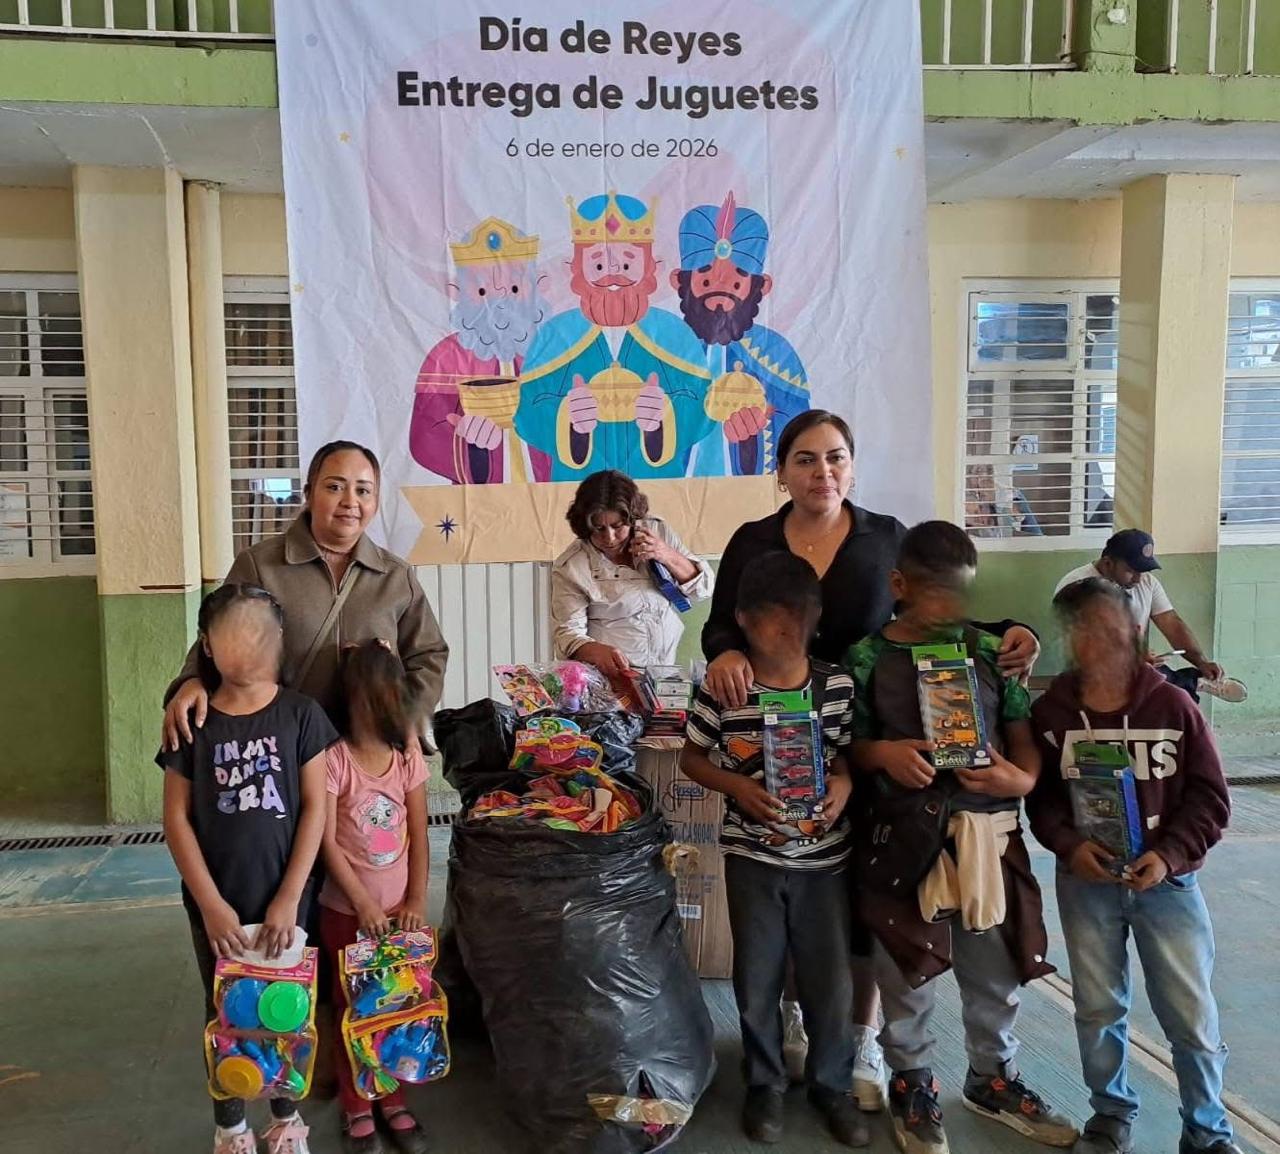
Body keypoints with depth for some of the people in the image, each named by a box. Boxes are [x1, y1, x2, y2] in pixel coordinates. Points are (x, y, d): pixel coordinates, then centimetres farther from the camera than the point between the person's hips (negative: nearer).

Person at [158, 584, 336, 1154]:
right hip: (216, 903, 1)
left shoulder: (301, 715, -7)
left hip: (284, 898, 0)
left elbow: (315, 809, -7)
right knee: (225, 1014, 14)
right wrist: (211, 904, -10)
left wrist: (289, 899, -11)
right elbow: (176, 818, -4)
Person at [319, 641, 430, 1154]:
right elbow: (327, 842, -15)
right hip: (347, 909, -3)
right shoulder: (334, 758, -16)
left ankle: (392, 1099, 29)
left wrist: (416, 900, -5)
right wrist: (363, 905, -16)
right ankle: (356, 1108, 24)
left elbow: (418, 835, 1)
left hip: (398, 905, 3)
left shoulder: (408, 755, -3)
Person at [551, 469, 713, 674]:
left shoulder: (658, 531, 2)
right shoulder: (570, 567, -8)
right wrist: (597, 652, -30)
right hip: (607, 675, -5)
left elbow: (704, 589, 6)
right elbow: (569, 632, -9)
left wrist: (668, 556, -12)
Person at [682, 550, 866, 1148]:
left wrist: (843, 786, -14)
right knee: (757, 977, 12)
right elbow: (691, 758, 0)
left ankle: (831, 1083, 33)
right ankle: (765, 1083, 34)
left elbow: (850, 753, 7)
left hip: (823, 854, 1)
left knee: (831, 978, 10)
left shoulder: (838, 685, -7)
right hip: (752, 855, -1)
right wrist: (738, 787, -16)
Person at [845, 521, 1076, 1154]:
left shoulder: (988, 650, 3)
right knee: (909, 977, 10)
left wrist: (1020, 778, -13)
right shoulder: (867, 658, -4)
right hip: (905, 838, -3)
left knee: (996, 972, 17)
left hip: (988, 832, 3)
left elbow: (1023, 733, 6)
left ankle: (993, 1078, 41)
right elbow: (847, 745, 1)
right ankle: (912, 1086, 34)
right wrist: (882, 753, -18)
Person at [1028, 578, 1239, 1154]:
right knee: (1098, 1006, 13)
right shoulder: (1051, 711, -3)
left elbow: (1210, 797, -4)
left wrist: (1170, 855, -16)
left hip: (1167, 880, -1)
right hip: (1085, 880, 1)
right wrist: (1070, 845, -15)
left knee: (1192, 1014, 4)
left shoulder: (1173, 705, -7)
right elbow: (1040, 797, 2)